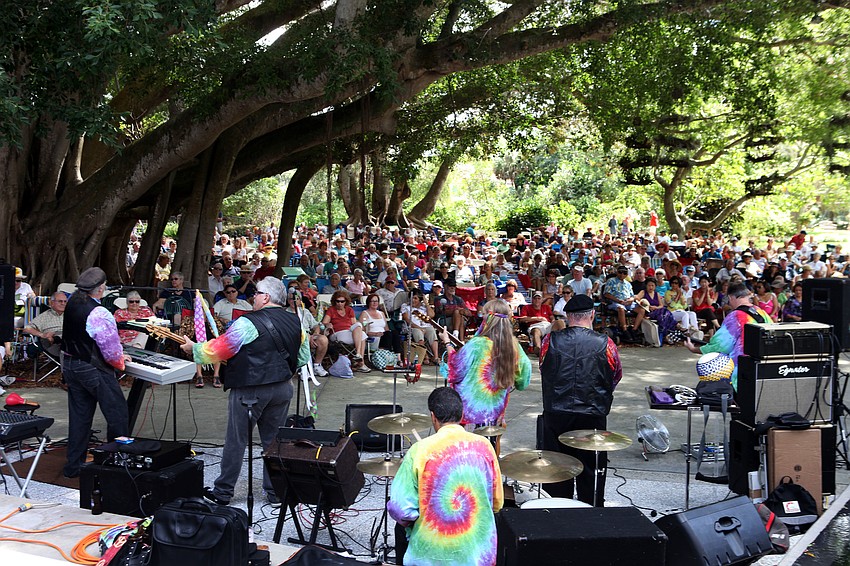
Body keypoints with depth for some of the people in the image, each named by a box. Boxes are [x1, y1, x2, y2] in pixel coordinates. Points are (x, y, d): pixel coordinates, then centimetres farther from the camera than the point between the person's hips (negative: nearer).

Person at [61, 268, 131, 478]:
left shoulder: (72, 303, 1)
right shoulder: (99, 314, -23)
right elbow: (111, 348, -18)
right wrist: (120, 360, 4)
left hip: (70, 364, 9)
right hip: (93, 370, -8)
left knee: (79, 415, 16)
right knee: (118, 414, 4)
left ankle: (73, 465, 23)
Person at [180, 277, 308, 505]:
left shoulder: (247, 324, -15)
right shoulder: (295, 322, 5)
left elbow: (218, 349, -9)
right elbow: (303, 357, 13)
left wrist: (194, 348, 7)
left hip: (250, 390, -6)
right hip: (282, 389, 6)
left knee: (236, 440, 7)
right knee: (274, 441, 14)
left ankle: (223, 491, 17)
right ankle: (275, 490, 19)